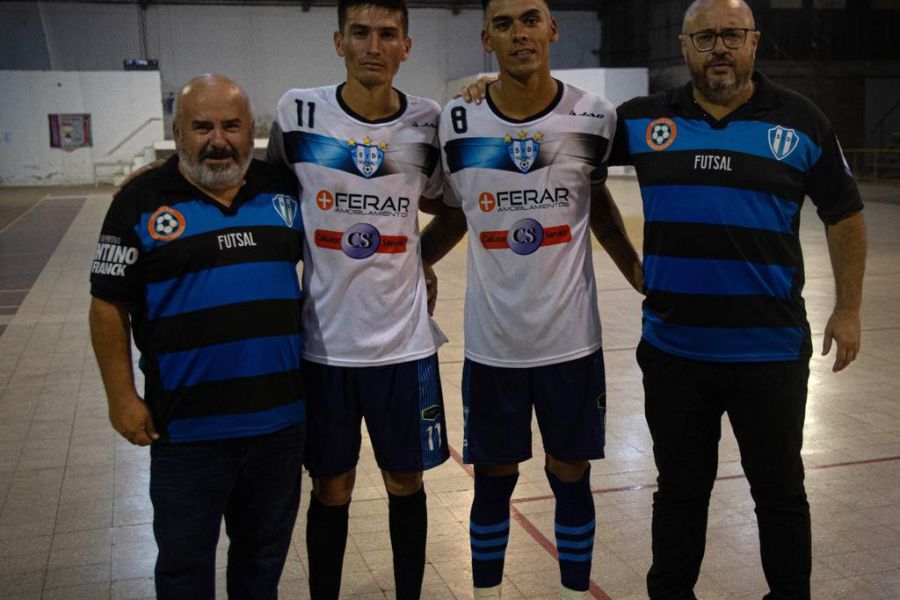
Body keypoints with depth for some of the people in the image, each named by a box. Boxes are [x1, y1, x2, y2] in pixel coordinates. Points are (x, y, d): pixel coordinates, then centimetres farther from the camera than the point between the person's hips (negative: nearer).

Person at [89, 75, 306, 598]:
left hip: (282, 415, 3)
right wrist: (122, 396, -6)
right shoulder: (141, 202, -5)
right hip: (189, 425, -3)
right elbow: (110, 305, -3)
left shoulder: (285, 190, 4)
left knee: (265, 553, 20)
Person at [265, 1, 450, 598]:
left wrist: (419, 256, 2)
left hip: (404, 341, 1)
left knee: (406, 482, 14)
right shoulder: (298, 111, -6)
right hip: (324, 340, -1)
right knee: (331, 490, 12)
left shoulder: (429, 121, -2)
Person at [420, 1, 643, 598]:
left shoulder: (593, 116, -3)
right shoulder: (458, 122, -4)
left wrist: (645, 274, 4)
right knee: (493, 478, 12)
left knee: (572, 474, 11)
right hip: (492, 340, 0)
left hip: (571, 337, 0)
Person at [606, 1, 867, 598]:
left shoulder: (800, 122, -1)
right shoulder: (644, 120, 1)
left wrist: (849, 309, 6)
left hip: (771, 350, -1)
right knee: (680, 491, 16)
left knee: (780, 491, 14)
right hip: (674, 349, 1)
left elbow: (845, 217, 6)